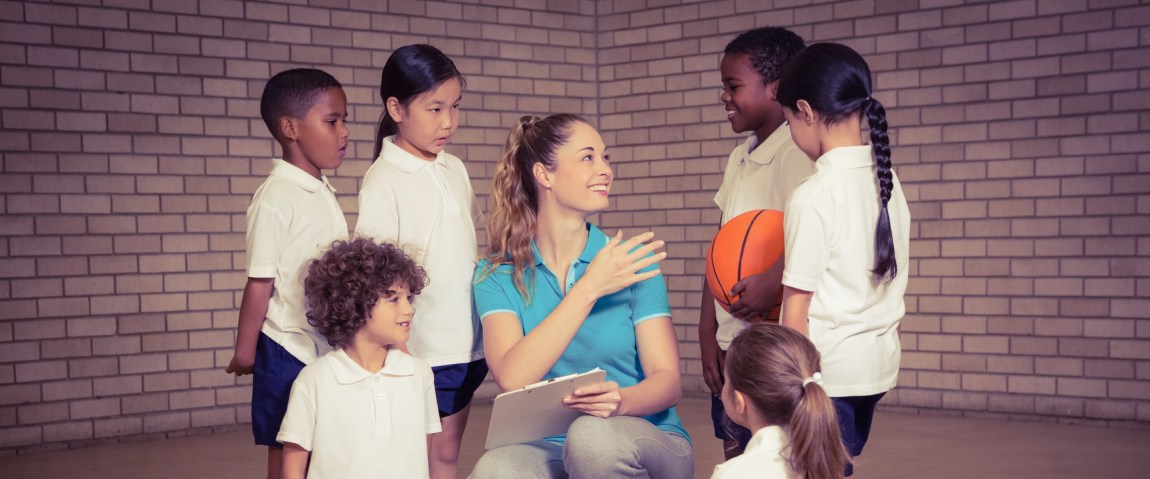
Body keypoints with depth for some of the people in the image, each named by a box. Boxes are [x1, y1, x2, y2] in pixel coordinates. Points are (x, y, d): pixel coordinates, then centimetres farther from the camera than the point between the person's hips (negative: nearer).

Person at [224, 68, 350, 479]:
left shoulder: (323, 193, 9)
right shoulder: (276, 198, -16)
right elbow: (260, 282, -13)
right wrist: (244, 352, -8)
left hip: (327, 349, 7)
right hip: (289, 352, -7)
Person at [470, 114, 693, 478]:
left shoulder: (634, 262, 1)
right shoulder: (497, 275, 1)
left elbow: (667, 379, -5)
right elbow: (512, 379, -16)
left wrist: (623, 400, -29)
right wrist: (590, 288, -19)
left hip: (647, 441, 1)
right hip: (550, 448, -1)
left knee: (593, 434, -34)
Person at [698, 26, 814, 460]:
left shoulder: (797, 152, -13)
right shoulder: (739, 158, 13)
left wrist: (773, 282, -32)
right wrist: (708, 334, 9)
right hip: (733, 344, 8)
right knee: (736, 459, 13)